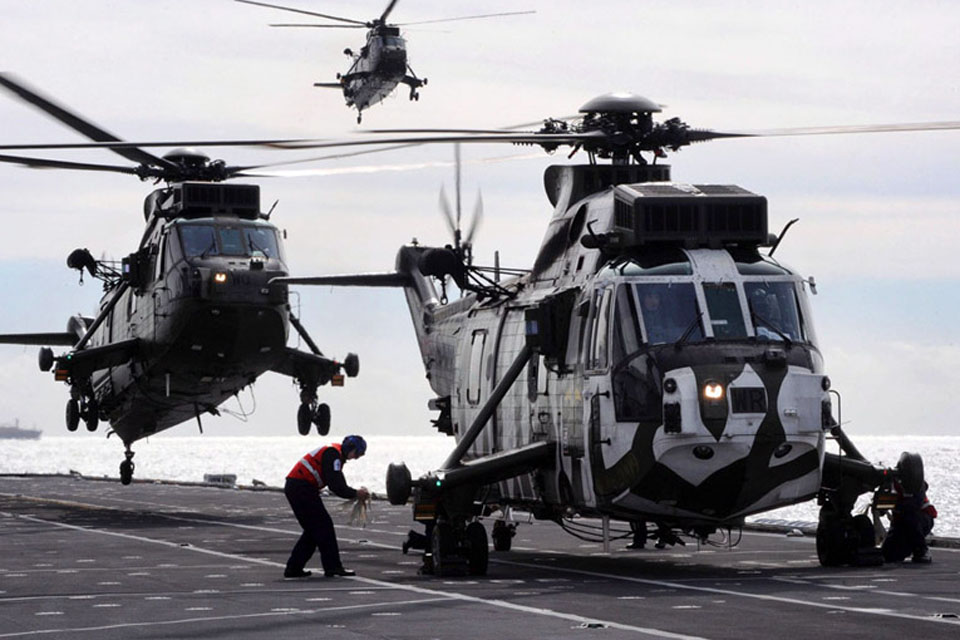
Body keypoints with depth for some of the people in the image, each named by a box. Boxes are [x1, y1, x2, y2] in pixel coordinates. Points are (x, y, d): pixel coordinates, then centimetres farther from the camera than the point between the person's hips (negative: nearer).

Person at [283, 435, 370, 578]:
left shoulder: (336, 453, 19)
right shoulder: (333, 454, -14)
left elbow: (338, 484, 20)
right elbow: (336, 486, -21)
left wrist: (354, 494, 6)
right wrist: (355, 494, -13)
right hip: (302, 488, -11)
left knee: (313, 529, 14)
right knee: (323, 526, -8)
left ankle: (293, 568, 14)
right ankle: (333, 567, -7)